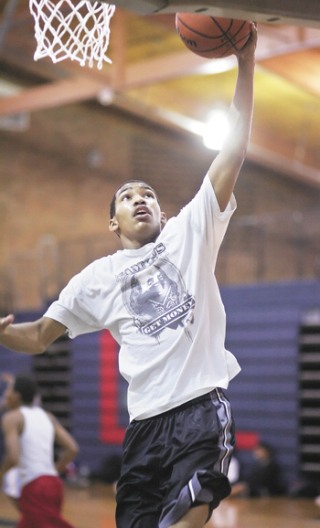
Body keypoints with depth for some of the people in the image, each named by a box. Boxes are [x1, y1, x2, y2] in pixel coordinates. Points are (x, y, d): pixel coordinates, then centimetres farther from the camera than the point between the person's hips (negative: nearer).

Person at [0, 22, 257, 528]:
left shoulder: (189, 232, 10)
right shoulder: (96, 278, 17)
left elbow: (233, 152, 5)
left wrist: (245, 62, -1)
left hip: (202, 409, -3)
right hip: (146, 421, 3)